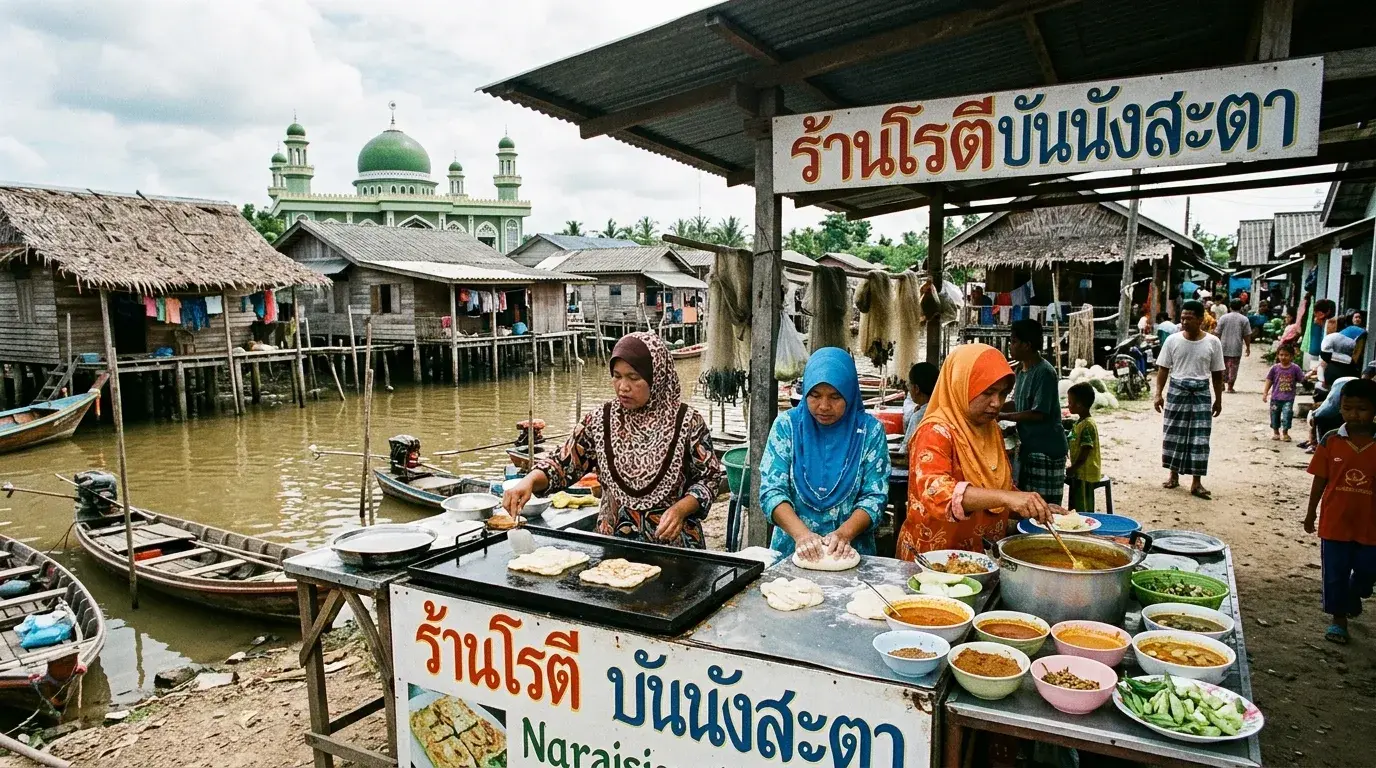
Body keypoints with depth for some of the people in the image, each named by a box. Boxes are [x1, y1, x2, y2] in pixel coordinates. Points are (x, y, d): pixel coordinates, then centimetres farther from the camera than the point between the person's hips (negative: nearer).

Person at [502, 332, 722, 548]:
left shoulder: (687, 422, -4)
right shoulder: (599, 420, 3)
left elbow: (709, 477, 3)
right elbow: (563, 465, 6)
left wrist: (680, 509, -12)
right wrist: (530, 480, -12)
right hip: (613, 542, 2)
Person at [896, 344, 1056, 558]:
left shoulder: (992, 430, 10)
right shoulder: (936, 432, -14)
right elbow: (933, 490, -31)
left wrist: (1037, 508, 5)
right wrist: (1005, 497, -39)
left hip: (982, 557, 7)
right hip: (934, 559, -7)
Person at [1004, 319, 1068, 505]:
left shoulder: (1045, 372, -18)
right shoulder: (1022, 370, 10)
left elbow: (1038, 413, -21)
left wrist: (1002, 416, -16)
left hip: (1046, 449, -9)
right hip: (1028, 446, 9)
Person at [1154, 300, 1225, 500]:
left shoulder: (1213, 342, -2)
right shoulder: (1173, 340, -3)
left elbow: (1217, 373, 4)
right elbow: (1163, 369, 2)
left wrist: (1218, 399, 5)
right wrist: (1159, 393, -4)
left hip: (1201, 393, 0)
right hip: (1177, 390, 0)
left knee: (1199, 437, 1)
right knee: (1174, 434, 6)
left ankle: (1197, 482, 7)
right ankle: (1174, 475, 21)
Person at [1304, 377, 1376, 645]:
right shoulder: (1331, 441, -6)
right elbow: (1320, 480, 1)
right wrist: (1311, 513, 5)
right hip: (1335, 522, -1)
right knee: (1335, 573, 7)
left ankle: (1353, 598, 45)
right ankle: (1339, 618, 23)